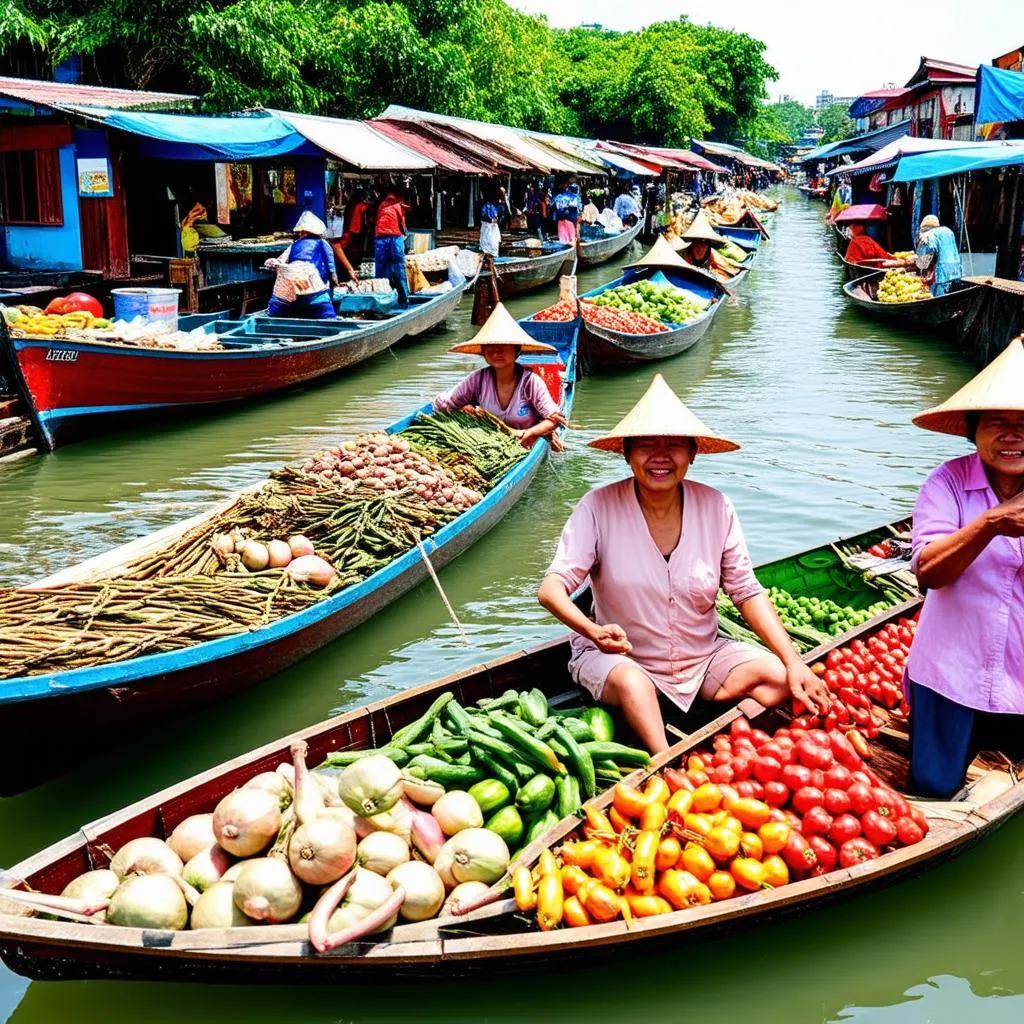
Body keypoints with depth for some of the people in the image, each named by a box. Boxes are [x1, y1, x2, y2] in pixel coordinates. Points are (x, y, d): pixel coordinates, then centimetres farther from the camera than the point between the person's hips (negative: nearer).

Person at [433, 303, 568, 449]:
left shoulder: (530, 381, -12)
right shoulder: (478, 379, -5)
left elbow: (555, 419, -13)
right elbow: (440, 404, 2)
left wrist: (526, 434, -26)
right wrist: (464, 410, -16)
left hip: (525, 447, -2)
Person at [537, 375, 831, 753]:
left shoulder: (715, 507, -7)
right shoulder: (599, 507, -15)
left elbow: (748, 593, -1)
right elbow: (551, 588, -21)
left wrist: (794, 662, -14)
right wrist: (593, 631, -43)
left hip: (703, 658, 4)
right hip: (622, 660, -4)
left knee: (780, 680, -17)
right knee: (631, 684, -37)